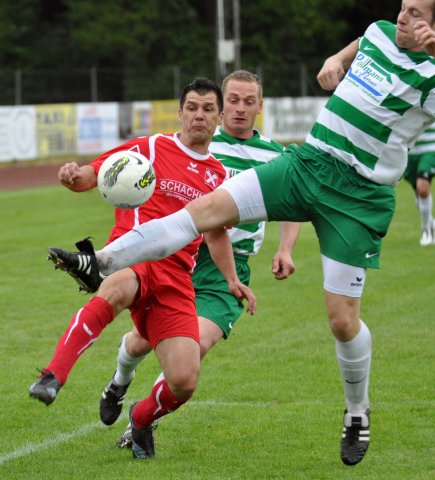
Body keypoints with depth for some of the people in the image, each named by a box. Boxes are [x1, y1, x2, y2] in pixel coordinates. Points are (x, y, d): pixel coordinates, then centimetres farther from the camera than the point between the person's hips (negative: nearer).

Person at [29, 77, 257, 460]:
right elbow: (91, 176, 7)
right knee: (115, 290, -44)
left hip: (176, 277, 4)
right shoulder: (149, 149, 8)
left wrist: (233, 280, 22)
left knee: (184, 383, -11)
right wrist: (73, 177, -16)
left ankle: (142, 419, 25)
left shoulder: (219, 176, 19)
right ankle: (51, 378, -48)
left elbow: (216, 233, 33)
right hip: (132, 257, -4)